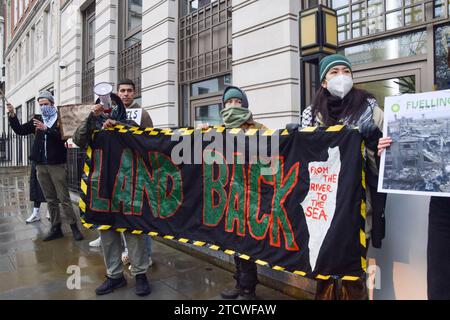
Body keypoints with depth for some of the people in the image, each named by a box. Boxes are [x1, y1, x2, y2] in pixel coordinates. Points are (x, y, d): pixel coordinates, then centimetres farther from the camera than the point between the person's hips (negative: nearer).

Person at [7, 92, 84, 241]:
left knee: (64, 198, -4)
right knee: (50, 199, 10)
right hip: (41, 165, 5)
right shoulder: (37, 120, 13)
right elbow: (19, 130, 10)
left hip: (57, 164, -5)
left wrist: (46, 129, -24)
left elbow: (63, 136, -16)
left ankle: (74, 227, 3)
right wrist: (12, 115, -1)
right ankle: (56, 228, 18)